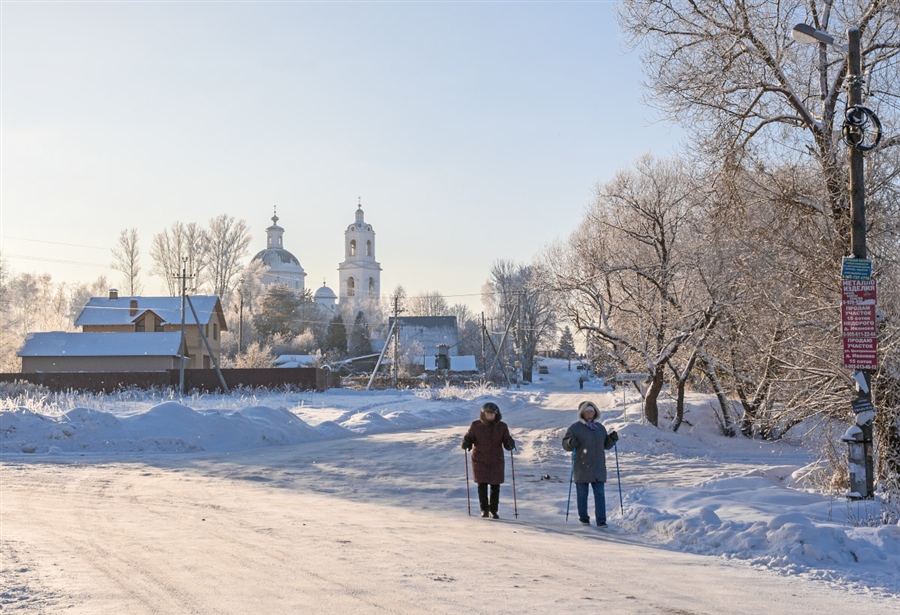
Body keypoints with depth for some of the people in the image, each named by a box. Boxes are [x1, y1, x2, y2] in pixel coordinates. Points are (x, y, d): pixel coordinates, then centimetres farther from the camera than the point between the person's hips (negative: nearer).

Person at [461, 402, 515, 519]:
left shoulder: (502, 427, 0)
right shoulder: (476, 425, -3)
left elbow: (507, 444, 1)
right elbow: (469, 437, 4)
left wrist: (510, 444, -22)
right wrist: (465, 443, -18)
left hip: (496, 462, 1)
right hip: (480, 461, -1)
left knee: (495, 486, 2)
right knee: (482, 485, 0)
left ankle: (493, 510, 16)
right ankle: (484, 509, 15)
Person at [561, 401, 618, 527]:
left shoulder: (600, 427, 14)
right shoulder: (575, 428, -1)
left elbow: (606, 445, 21)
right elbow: (564, 443, -2)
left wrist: (612, 439, 2)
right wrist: (571, 443, -23)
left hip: (598, 468, 3)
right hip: (581, 468, -3)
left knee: (600, 494, -1)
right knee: (582, 494, 5)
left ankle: (601, 520, 0)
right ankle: (583, 518, 18)